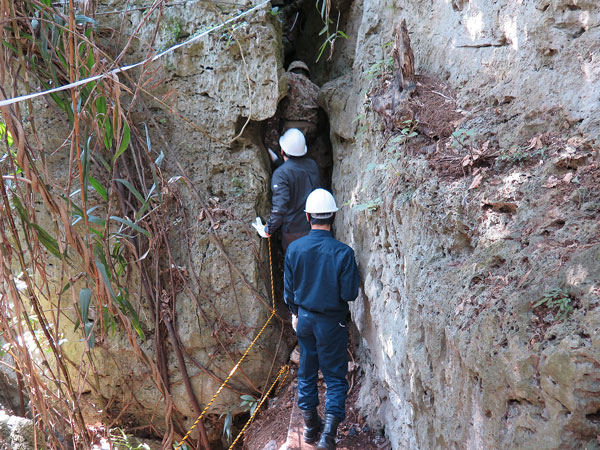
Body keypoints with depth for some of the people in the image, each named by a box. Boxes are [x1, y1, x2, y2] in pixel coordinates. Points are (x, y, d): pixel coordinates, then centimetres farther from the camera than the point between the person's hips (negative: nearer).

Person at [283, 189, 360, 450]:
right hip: (331, 323, -3)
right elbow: (350, 294, -16)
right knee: (335, 376, 8)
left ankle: (310, 425, 29)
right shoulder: (342, 252, -20)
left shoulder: (294, 249, -10)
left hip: (304, 318, 3)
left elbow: (288, 290, 0)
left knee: (307, 372, 18)